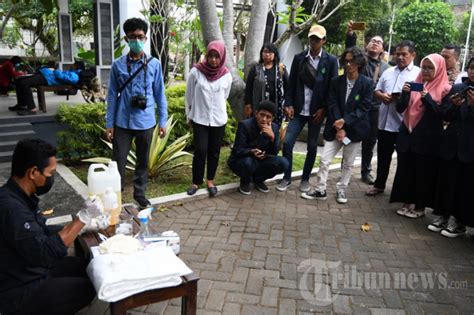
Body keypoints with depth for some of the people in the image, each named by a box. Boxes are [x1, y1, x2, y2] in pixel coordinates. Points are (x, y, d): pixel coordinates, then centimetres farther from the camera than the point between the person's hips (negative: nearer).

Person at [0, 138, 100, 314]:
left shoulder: (19, 197, 0)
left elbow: (42, 232, 10)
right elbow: (46, 253, -31)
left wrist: (83, 225, 1)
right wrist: (83, 217, -26)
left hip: (30, 271, 9)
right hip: (18, 292, -9)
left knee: (88, 265, 11)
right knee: (87, 288, -5)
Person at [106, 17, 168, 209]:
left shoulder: (154, 64, -2)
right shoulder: (118, 65, -2)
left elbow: (160, 94, 3)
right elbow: (112, 96, 2)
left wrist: (163, 121, 3)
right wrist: (109, 123, 1)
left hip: (146, 122, 1)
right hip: (123, 122, 0)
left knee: (143, 161, 14)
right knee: (118, 161, 3)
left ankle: (140, 194, 30)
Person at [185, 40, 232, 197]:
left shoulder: (227, 75, -3)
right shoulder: (196, 72, -8)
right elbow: (189, 96, 2)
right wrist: (189, 117, 8)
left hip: (218, 120, 2)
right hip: (199, 119, -2)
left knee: (214, 152, 8)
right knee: (200, 151, -3)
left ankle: (210, 181, 24)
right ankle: (196, 181, 14)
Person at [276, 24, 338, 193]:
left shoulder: (331, 60, -2)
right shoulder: (299, 58, 4)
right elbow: (292, 83, 4)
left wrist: (324, 108, -9)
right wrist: (289, 104, -4)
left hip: (317, 111, -1)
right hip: (298, 109, 1)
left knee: (312, 146, 8)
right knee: (287, 142, -5)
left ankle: (305, 178, 24)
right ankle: (286, 177, 12)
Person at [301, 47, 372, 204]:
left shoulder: (367, 83, -4)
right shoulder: (336, 81, 2)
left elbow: (364, 107, -8)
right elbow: (332, 105, -2)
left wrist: (344, 121, -16)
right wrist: (338, 128, -11)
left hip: (354, 128, -1)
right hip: (336, 127, 2)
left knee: (348, 163, 9)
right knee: (324, 160, -2)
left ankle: (341, 190, 24)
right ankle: (320, 190, 9)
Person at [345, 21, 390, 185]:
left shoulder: (385, 66, 14)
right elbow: (350, 47, -17)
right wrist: (350, 33, -34)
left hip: (374, 109, 4)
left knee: (370, 142, 12)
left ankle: (366, 172, 26)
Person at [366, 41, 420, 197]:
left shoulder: (419, 74, -3)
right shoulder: (388, 72, 13)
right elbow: (376, 91, 14)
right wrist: (382, 96, -7)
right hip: (385, 121, 5)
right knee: (383, 156, 15)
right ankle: (379, 185, 29)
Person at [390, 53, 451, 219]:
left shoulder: (444, 89, -3)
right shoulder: (414, 84, 9)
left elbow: (442, 115, -11)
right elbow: (400, 109, 4)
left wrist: (427, 98, -23)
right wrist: (404, 93, -14)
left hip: (427, 139, -4)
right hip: (407, 135, 4)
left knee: (423, 173, 4)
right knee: (405, 170, 8)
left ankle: (420, 207, 17)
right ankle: (407, 203, 22)